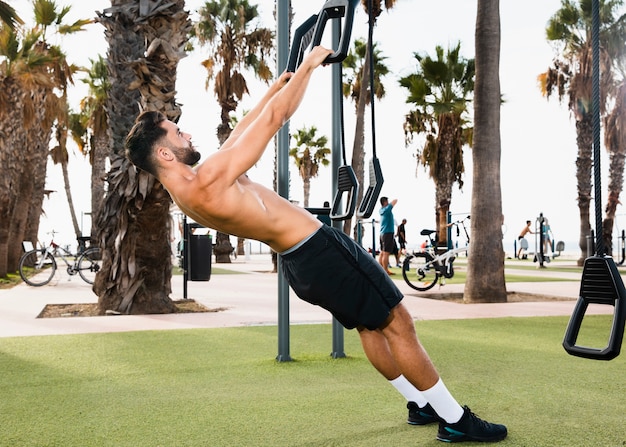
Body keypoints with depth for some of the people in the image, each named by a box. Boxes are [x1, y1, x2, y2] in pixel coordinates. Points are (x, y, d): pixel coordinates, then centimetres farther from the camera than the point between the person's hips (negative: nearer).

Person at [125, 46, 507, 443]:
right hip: (320, 249, -10)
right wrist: (309, 65, -6)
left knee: (369, 324, 21)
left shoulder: (187, 192, 5)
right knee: (397, 323, 0)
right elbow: (275, 118, -20)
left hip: (298, 260, 10)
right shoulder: (207, 182, -25)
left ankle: (421, 404, 31)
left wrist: (278, 84, 24)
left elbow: (240, 134, 17)